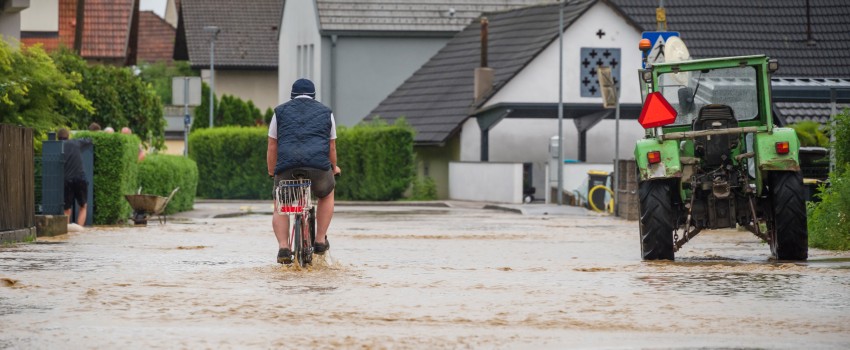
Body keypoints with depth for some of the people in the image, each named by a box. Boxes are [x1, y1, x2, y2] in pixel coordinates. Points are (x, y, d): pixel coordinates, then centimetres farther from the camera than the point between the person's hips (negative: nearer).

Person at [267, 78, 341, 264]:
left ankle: (283, 247, -1)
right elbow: (332, 147, 27)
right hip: (318, 166, 0)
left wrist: (272, 172, 33)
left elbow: (272, 147, 20)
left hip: (287, 166, 0)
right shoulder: (325, 112, 24)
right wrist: (334, 168, 45)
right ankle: (320, 241, 26)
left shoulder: (280, 111, 22)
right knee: (326, 195, 32)